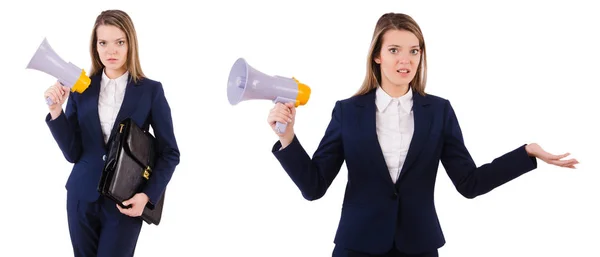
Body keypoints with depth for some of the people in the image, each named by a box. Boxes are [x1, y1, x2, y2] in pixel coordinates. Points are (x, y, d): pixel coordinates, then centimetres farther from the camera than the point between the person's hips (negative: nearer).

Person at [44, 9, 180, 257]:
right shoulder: (80, 89, 1)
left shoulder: (151, 90, -5)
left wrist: (148, 195, -13)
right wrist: (56, 111, -14)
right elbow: (73, 153, -1)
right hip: (82, 197, 3)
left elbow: (169, 153, -1)